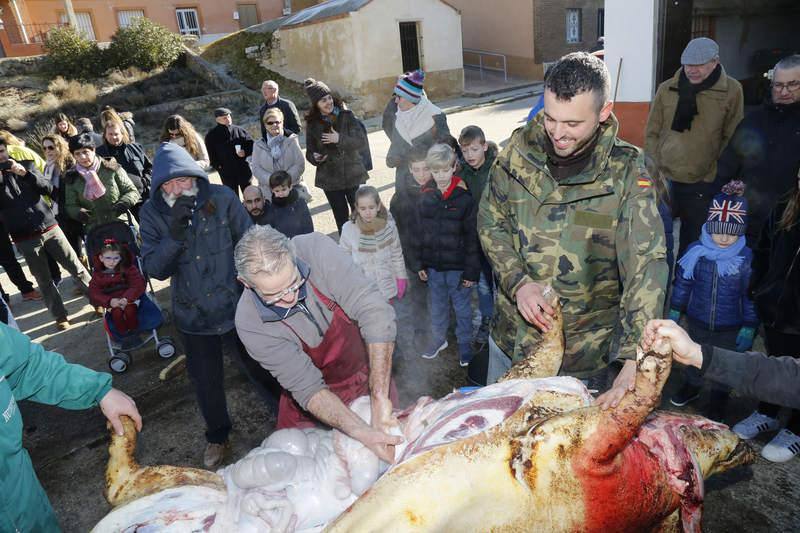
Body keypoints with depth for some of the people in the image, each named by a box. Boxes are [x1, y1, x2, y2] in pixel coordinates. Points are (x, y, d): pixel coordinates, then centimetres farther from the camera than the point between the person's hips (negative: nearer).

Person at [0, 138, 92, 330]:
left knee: (76, 267, 5)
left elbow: (48, 188, -5)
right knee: (44, 281, 6)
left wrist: (25, 173, -19)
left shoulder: (25, 165, 7)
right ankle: (60, 316, 16)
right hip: (25, 239, 0)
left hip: (49, 228, 1)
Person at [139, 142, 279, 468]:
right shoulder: (152, 213, -7)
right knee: (206, 380, 18)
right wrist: (174, 235, -28)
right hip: (193, 315, 2)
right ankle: (217, 435, 45)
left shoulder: (221, 198, -13)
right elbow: (154, 269, -12)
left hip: (235, 306, -2)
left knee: (259, 368, 14)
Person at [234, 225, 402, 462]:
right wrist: (360, 432, -40)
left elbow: (375, 312, -37)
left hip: (368, 371, 0)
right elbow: (307, 387, -27)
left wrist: (379, 397, -41)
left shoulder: (316, 249, -31)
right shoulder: (249, 323, -29)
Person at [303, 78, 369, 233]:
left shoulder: (346, 115, -6)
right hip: (330, 178, 1)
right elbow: (310, 151, 6)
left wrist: (340, 139, -22)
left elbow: (362, 141, -11)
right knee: (341, 219, 10)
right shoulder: (312, 123, -1)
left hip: (353, 175, -1)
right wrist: (315, 157, -16)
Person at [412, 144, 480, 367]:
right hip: (433, 264, 4)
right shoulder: (425, 197, 0)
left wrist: (471, 271, -11)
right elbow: (419, 231, 6)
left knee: (462, 307, 11)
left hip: (458, 266, -4)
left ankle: (464, 344, 29)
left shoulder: (464, 198, -12)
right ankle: (438, 338, 40)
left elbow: (472, 237, -11)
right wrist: (419, 263, 5)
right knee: (436, 305, 20)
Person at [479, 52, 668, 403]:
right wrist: (518, 282, -16)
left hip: (584, 350, -3)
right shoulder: (520, 147, -8)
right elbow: (490, 221, 0)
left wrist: (635, 361, -31)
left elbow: (647, 267, -22)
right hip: (509, 335, 3)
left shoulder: (627, 172, -17)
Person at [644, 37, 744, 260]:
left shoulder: (731, 90, -2)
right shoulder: (667, 89, 2)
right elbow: (652, 133, 6)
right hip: (663, 179, 2)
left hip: (704, 184, -1)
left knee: (693, 241, 11)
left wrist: (715, 173, -6)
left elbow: (732, 138, 0)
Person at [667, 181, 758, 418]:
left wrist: (749, 328, -9)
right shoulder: (695, 252, -13)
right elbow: (682, 284, -1)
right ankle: (691, 387, 52)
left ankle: (718, 405, 41)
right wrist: (674, 312, 4)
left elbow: (751, 297, -10)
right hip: (698, 322, 2)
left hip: (730, 329, -2)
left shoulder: (747, 258, -18)